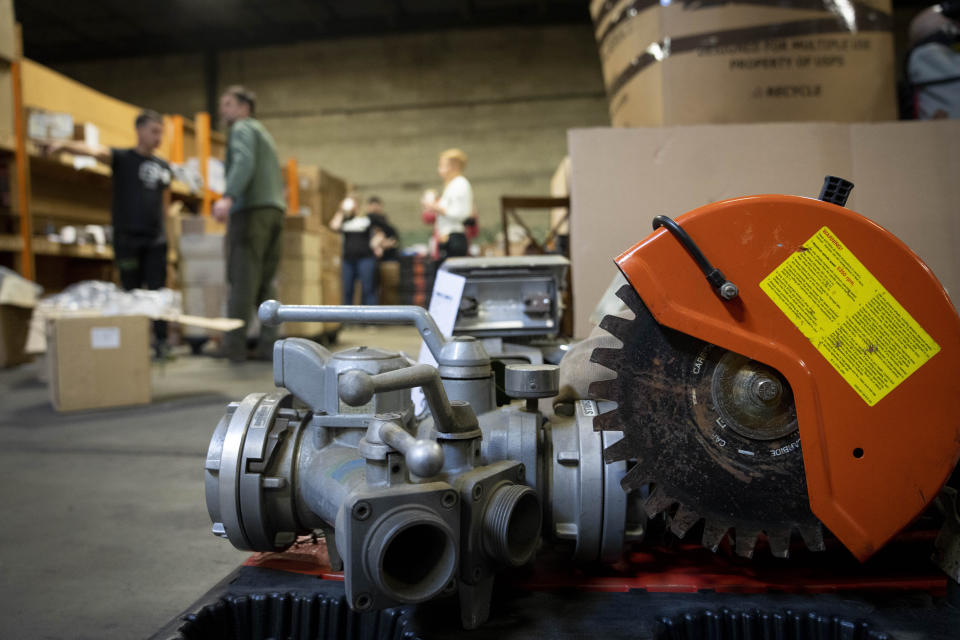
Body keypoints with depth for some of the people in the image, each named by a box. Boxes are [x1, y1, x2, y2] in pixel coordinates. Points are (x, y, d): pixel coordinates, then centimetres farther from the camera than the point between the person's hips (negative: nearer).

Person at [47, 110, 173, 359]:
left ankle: (161, 340, 4)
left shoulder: (164, 167, 14)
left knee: (157, 290, 0)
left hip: (156, 238, 3)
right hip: (127, 237, -3)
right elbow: (95, 151, -18)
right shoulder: (122, 158, 2)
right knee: (131, 290, 2)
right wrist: (66, 145, -37)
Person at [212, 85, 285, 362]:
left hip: (251, 209, -8)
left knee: (242, 281, -10)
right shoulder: (264, 133, 28)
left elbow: (244, 163, -18)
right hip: (275, 208, 8)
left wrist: (227, 197, -30)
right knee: (265, 284, 6)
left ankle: (233, 347, -11)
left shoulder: (242, 128, 2)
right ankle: (269, 346, 1)